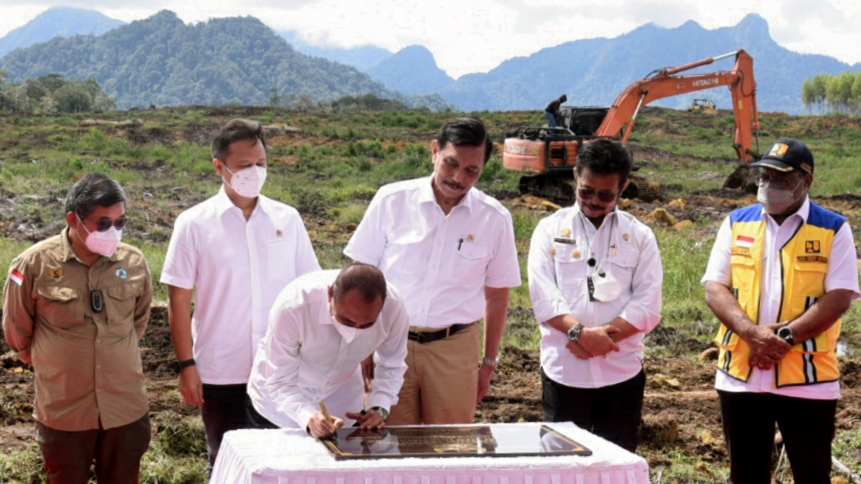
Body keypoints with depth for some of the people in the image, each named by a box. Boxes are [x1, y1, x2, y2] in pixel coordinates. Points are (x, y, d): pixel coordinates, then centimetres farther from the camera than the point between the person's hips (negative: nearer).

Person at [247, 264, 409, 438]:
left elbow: (391, 366, -10)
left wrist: (379, 408, -26)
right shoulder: (292, 307, -38)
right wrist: (309, 417, -46)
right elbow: (280, 381, -29)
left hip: (343, 390, 2)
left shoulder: (394, 307, -29)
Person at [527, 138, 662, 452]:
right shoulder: (551, 229, 8)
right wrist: (580, 331, -19)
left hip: (621, 372, 1)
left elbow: (648, 305, 0)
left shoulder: (639, 236, 9)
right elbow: (543, 296, -4)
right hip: (564, 371, -1)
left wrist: (605, 333, -14)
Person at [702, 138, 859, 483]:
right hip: (741, 374, 3)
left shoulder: (833, 230, 0)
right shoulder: (736, 223, 8)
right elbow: (714, 287, 0)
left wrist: (786, 335, -18)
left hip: (808, 377, -3)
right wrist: (752, 333, -16)